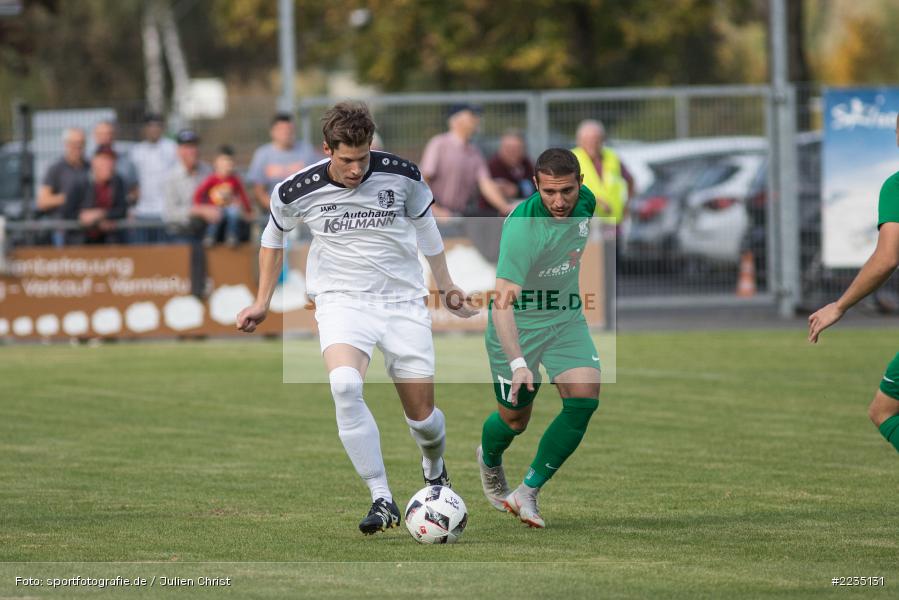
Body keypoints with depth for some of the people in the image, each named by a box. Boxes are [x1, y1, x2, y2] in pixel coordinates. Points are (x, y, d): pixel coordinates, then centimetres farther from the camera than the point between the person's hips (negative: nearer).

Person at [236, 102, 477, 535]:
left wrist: (445, 285, 21)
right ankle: (382, 499, -25)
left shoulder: (401, 175, -8)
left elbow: (424, 223, 13)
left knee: (421, 414, 1)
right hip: (341, 300, -1)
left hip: (403, 300, 1)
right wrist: (262, 303, 15)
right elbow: (274, 235, 12)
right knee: (344, 385, -31)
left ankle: (434, 472, 39)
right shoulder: (297, 191, -10)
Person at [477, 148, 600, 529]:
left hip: (566, 318, 5)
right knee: (514, 418, 6)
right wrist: (518, 364, -47)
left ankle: (527, 493, -4)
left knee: (584, 399, -16)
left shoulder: (585, 202, -10)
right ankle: (489, 461, 46)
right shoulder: (522, 227, -32)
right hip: (518, 324, -5)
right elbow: (502, 303, -37)